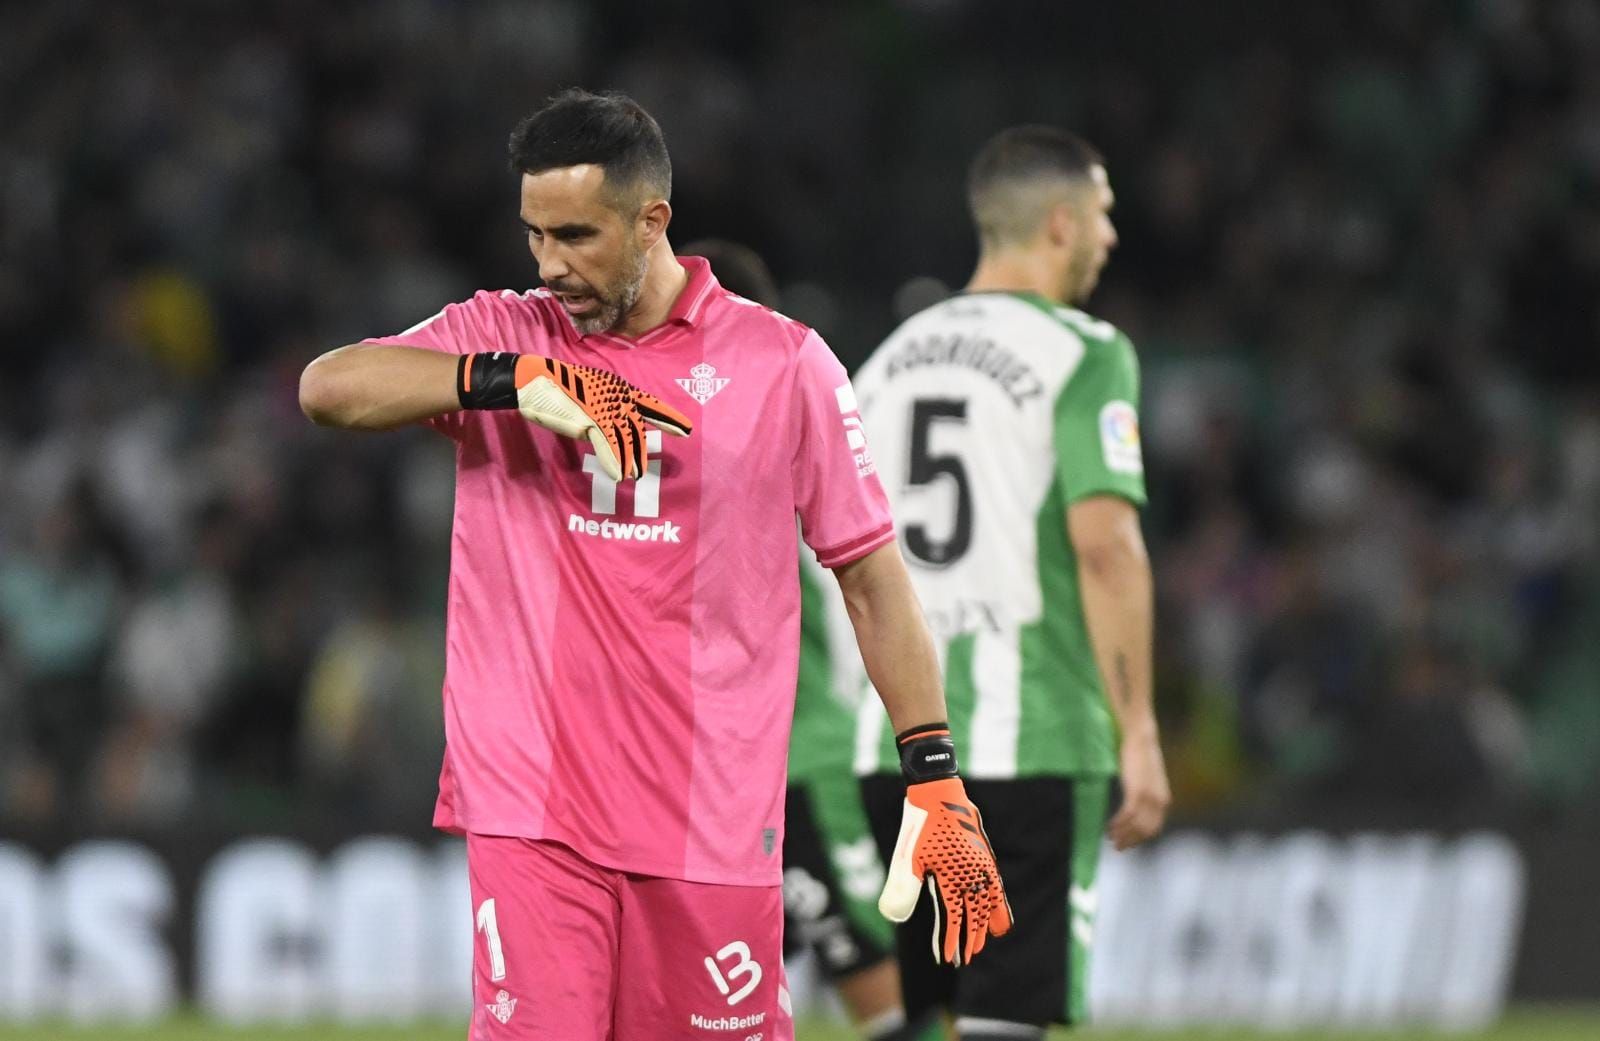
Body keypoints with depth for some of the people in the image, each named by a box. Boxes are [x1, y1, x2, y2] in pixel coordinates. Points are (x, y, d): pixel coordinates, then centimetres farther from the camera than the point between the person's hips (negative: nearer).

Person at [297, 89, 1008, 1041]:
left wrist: (936, 779, 1)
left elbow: (872, 575, 7)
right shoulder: (498, 338, 7)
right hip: (529, 807, 0)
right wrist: (516, 380, -22)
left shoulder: (784, 362, 5)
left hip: (715, 816, 0)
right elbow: (329, 388, -9)